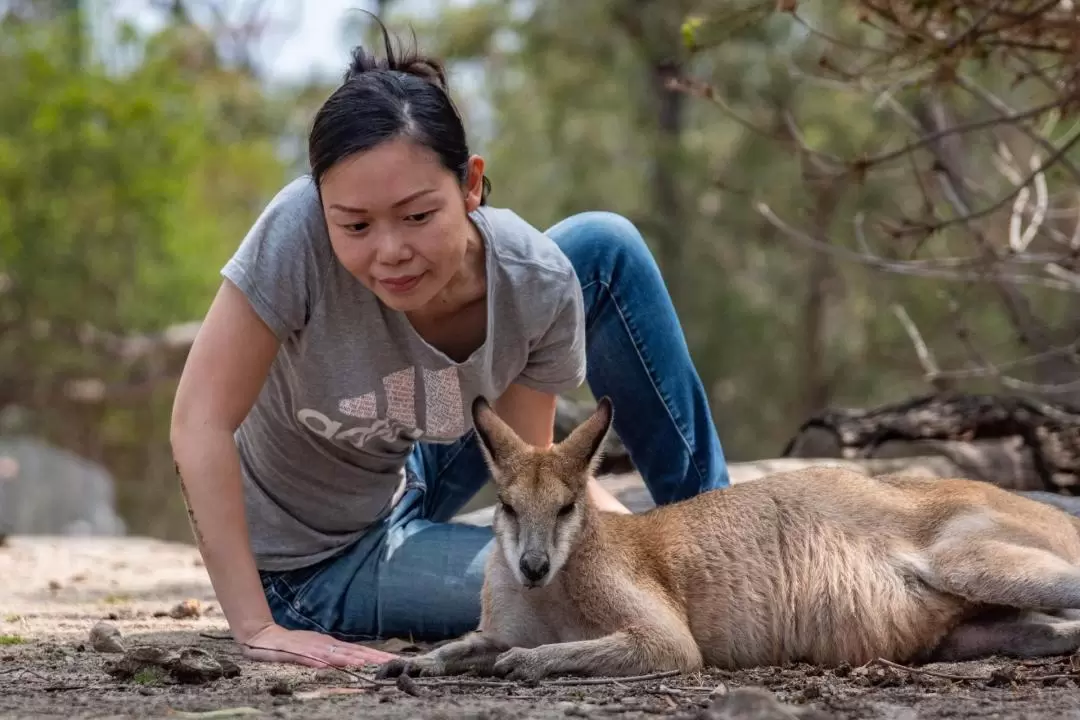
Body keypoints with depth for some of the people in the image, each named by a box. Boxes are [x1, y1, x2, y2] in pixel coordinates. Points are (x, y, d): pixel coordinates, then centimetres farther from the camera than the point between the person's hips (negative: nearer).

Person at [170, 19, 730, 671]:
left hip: (402, 488, 4)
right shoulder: (299, 230, -34)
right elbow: (201, 420, -32)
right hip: (310, 568, -4)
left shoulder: (538, 285, -22)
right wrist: (259, 629, -34)